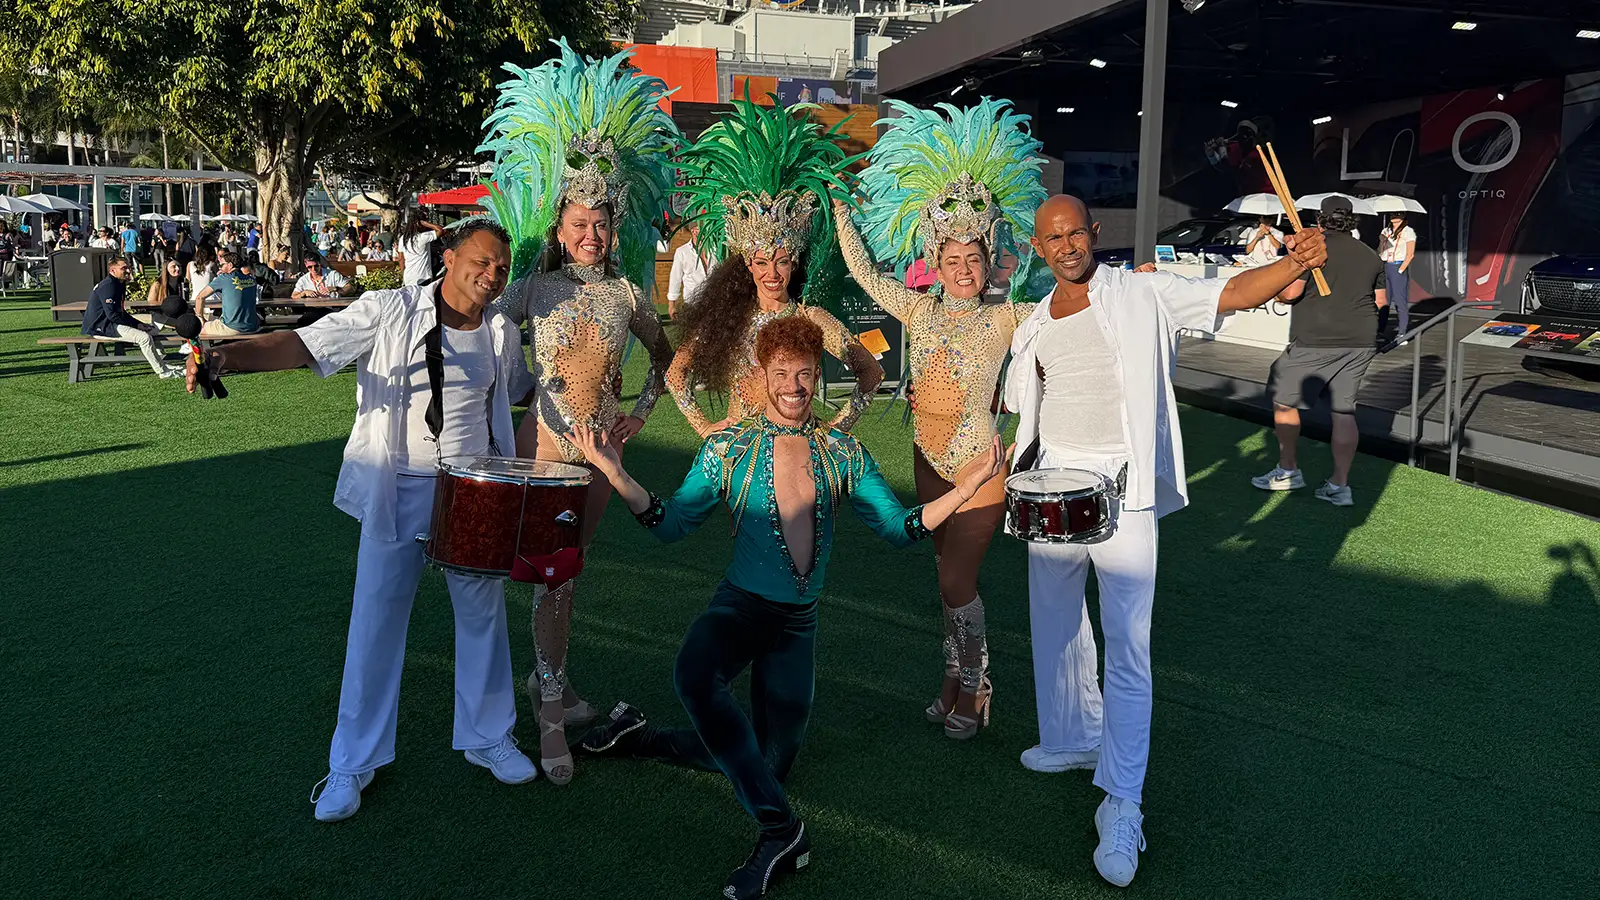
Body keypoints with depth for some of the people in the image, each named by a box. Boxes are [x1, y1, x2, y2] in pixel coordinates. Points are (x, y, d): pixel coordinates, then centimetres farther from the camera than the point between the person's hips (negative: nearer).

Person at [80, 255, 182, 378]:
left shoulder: (119, 285, 16)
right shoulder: (108, 286, -17)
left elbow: (121, 312, 20)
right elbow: (112, 315, -24)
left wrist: (140, 324, 6)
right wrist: (136, 325, -16)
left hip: (110, 324, 11)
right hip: (99, 328, -11)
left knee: (153, 330, 9)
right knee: (144, 337, -24)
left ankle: (163, 364, 6)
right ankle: (162, 371, -18)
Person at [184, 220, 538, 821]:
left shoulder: (502, 333, 5)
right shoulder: (389, 312, -9)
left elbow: (521, 390, 24)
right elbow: (302, 344, -18)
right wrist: (225, 357, -34)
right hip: (398, 491, -3)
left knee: (483, 613, 13)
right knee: (376, 622, 1)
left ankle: (488, 737, 33)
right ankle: (353, 764, 17)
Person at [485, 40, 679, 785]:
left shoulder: (627, 293, 3)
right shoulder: (533, 288, -4)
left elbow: (664, 356, 16)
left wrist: (641, 413, 8)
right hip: (547, 440, -3)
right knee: (553, 572, -5)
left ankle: (550, 682, 28)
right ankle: (551, 718, 3)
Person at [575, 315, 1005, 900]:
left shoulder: (843, 452, 2)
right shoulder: (728, 449, -3)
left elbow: (899, 528, 3)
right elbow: (672, 523, -2)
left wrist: (968, 485, -8)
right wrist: (616, 474, -16)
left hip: (798, 620, 3)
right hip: (739, 605, -3)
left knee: (768, 763, 5)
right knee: (693, 675, -37)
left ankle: (639, 737, 26)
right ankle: (779, 830, -27)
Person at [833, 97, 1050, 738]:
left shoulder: (1006, 319, -10)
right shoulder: (919, 310, 1)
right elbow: (863, 272, 8)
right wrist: (840, 208, 7)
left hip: (980, 464, -5)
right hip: (928, 459, 5)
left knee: (957, 580, -2)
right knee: (950, 574, 15)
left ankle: (974, 686, 19)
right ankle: (958, 675, 31)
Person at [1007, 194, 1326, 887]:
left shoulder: (1143, 295, -3)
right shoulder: (1033, 327, 11)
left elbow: (1233, 293, -13)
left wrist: (1296, 263, -31)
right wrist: (1020, 472, 8)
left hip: (1122, 488, -5)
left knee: (1127, 647, -7)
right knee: (1055, 626, 18)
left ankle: (1121, 804, -1)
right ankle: (1071, 740, 39)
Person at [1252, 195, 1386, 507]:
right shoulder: (1371, 256, 12)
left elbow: (1290, 292, -15)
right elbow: (1381, 302, 15)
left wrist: (1277, 292, 6)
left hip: (1315, 342, -6)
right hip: (1359, 343, 6)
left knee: (1284, 401, 10)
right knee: (1344, 410, 8)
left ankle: (1288, 471, 15)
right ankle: (1339, 486, 7)